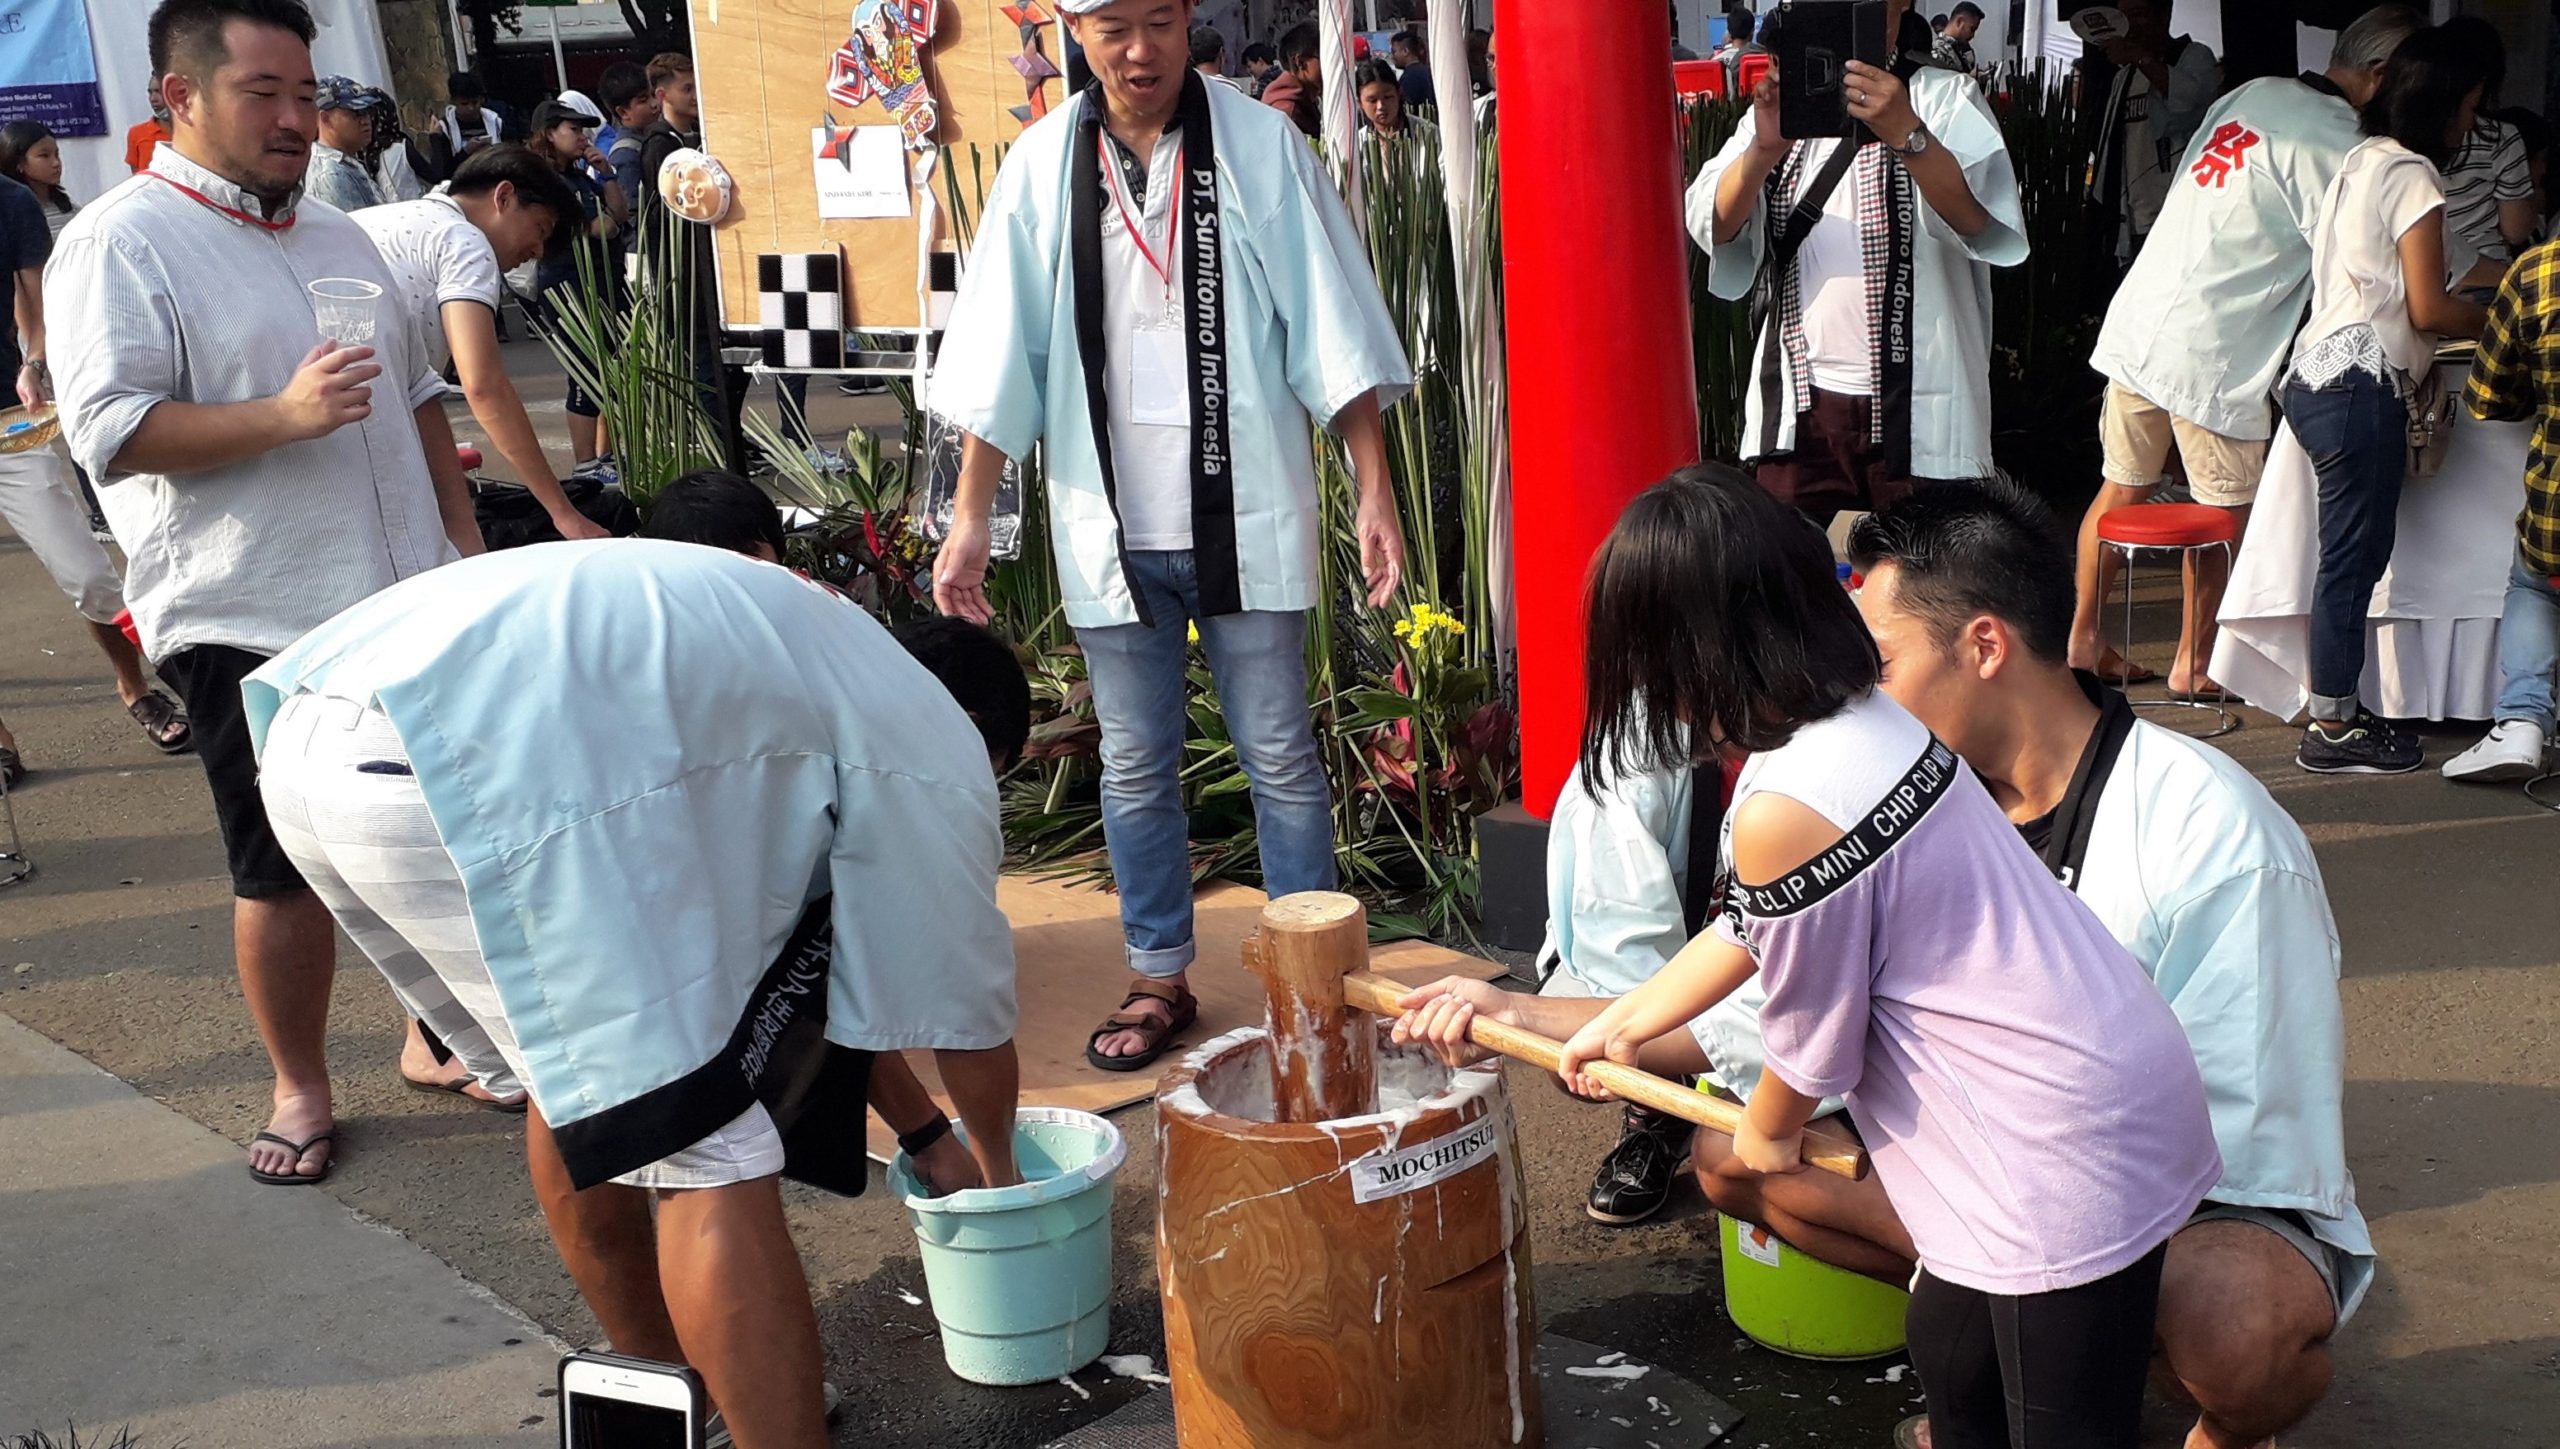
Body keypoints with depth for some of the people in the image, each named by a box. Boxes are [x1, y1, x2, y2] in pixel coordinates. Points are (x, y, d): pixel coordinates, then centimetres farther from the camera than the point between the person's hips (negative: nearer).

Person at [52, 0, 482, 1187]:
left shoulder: (341, 239, 15)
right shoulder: (123, 242, -8)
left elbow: (416, 397, 21)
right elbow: (107, 432, -17)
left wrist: (465, 538, 15)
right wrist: (283, 417, -26)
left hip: (402, 601, 6)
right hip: (250, 621, -6)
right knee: (285, 871, 3)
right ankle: (300, 1089, 21)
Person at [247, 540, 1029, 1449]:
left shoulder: (785, 667, 37)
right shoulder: (930, 747, 14)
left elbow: (809, 961, 45)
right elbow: (964, 1004, 23)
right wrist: (998, 1166, 43)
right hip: (481, 768, -10)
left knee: (579, 1070, 28)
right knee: (708, 1154, -1)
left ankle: (658, 1374, 43)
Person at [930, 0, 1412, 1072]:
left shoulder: (1260, 146, -3)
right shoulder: (1043, 164, 2)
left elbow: (1332, 332, -3)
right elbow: (1001, 358, 5)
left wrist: (1374, 493, -7)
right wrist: (971, 517, 5)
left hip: (1244, 512, -2)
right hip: (1108, 521, 2)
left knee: (1279, 756, 5)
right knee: (1134, 767, 11)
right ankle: (1159, 978, 26)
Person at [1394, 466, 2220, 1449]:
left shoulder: (1784, 806, -25)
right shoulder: (1858, 720, 4)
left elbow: (1813, 1036, -12)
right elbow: (1749, 924, 16)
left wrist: (1767, 1132, 9)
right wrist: (1614, 1026, 24)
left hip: (2070, 1149, -10)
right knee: (1950, 1353, 25)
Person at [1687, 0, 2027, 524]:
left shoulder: (1946, 99, 1)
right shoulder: (1783, 106, 11)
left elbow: (1990, 226, -16)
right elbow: (1714, 226, -4)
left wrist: (1907, 135, -30)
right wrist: (1765, 149, -22)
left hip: (1915, 406, -2)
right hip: (1798, 401, 3)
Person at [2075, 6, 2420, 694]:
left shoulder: (2254, 92, 8)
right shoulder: (2336, 148, -15)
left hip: (2136, 322, 8)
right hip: (2211, 354, -8)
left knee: (2123, 488, 17)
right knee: (2226, 513, 8)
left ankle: (2083, 637, 24)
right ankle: (2194, 664, 18)